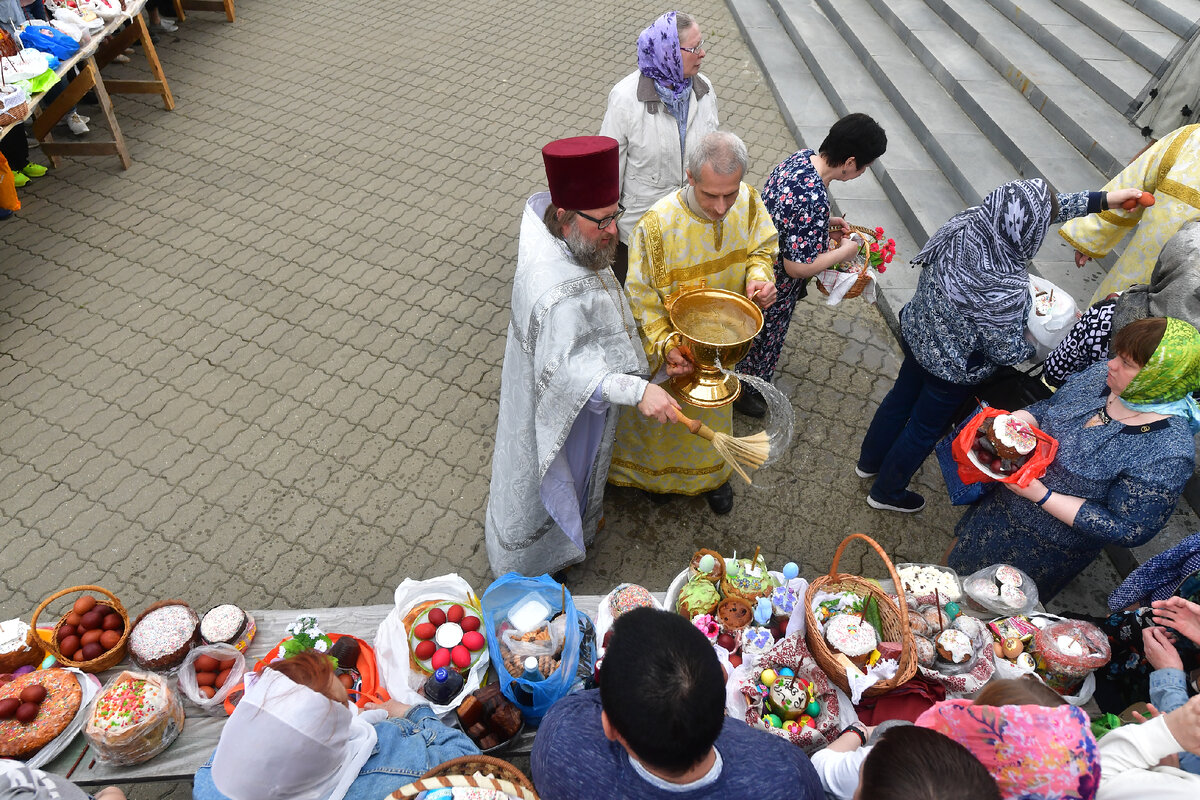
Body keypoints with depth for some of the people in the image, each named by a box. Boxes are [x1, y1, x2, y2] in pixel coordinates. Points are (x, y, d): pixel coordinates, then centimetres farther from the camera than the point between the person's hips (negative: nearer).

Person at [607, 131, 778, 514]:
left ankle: (710, 472, 58)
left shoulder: (748, 201, -19)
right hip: (669, 344, -4)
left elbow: (761, 247, 1)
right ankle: (657, 470, 56)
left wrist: (759, 274, -21)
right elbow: (641, 296, -22)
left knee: (712, 411, 28)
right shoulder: (657, 225, -34)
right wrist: (665, 344, -33)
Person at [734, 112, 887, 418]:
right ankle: (743, 392, 42)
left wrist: (825, 224, 3)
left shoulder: (802, 156, -10)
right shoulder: (813, 201, -37)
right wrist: (843, 252, -17)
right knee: (763, 338, 18)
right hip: (773, 287, -9)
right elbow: (798, 266, -30)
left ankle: (746, 380, 55)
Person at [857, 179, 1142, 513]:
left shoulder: (964, 222, -20)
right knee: (924, 429, 17)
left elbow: (1034, 210, -3)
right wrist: (1038, 345, 1)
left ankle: (869, 461, 52)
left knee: (901, 397, 28)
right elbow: (1005, 351, -21)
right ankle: (886, 492, 41)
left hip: (915, 334, 7)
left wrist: (1102, 199, 4)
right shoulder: (1005, 290, -38)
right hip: (950, 369, -6)